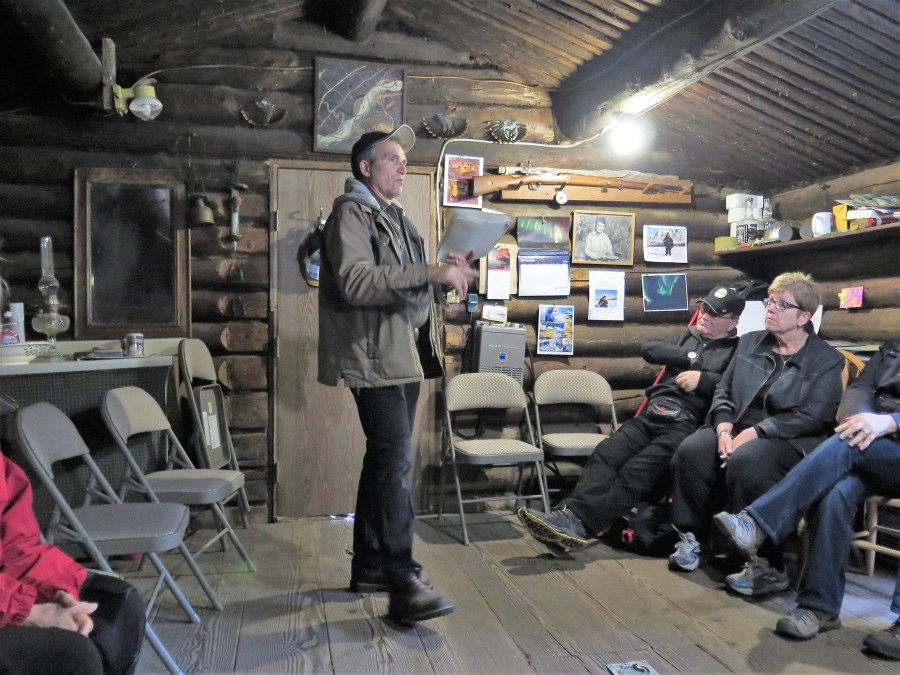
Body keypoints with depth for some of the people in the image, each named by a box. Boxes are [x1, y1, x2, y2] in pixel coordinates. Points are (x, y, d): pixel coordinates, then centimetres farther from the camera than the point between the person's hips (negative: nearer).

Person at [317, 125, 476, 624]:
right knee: (395, 462, -14)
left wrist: (447, 273, 9)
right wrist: (429, 273, -26)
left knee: (385, 461, 13)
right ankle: (403, 586, -10)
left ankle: (369, 566, 24)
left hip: (405, 357, 10)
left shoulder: (396, 218, 22)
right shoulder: (351, 213, -6)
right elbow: (355, 281, -23)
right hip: (375, 358, -9)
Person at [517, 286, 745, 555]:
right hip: (651, 416, 5)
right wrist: (689, 358, 4)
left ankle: (579, 524, -41)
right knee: (605, 454, -22)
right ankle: (569, 514, -38)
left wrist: (703, 379, -9)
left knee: (636, 471, -27)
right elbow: (648, 348, 12)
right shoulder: (687, 338, 29)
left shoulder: (736, 350, 12)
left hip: (684, 426, -5)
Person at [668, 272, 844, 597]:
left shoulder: (826, 359, 2)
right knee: (690, 451, -25)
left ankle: (767, 565, -24)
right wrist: (724, 429, -8)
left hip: (788, 440, -5)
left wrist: (755, 432, -18)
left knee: (745, 461, -36)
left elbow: (813, 416, -10)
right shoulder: (749, 342, 17)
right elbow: (723, 391, 12)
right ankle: (692, 539, -9)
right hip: (737, 429, 5)